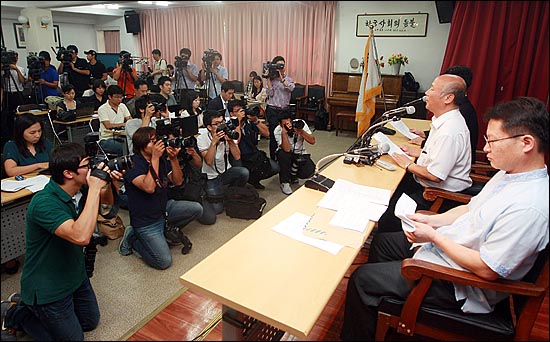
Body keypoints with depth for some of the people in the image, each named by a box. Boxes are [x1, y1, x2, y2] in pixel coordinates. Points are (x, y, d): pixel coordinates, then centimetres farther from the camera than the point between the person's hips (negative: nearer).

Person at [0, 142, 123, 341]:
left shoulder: (80, 189, -9)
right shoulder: (44, 202, -32)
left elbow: (107, 201, 11)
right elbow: (81, 236, -46)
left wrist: (108, 184, -12)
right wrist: (94, 189, -39)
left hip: (75, 275, 8)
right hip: (47, 287, -8)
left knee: (91, 322, 23)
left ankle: (28, 302, 31)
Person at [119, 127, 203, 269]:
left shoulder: (162, 159, 1)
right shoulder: (133, 164, -19)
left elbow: (178, 181, 1)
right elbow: (149, 188, -34)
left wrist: (173, 159, -14)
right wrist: (155, 158, -30)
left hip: (164, 208, 7)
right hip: (146, 221, -7)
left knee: (197, 209, -7)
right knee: (164, 261, -15)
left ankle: (167, 229, 12)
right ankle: (132, 240, 8)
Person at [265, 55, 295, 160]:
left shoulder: (288, 79, 9)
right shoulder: (271, 80, 4)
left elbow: (291, 88, -12)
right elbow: (270, 94, -9)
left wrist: (281, 78, -17)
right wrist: (268, 78, -11)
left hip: (285, 110, 3)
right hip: (273, 111, -2)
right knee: (274, 135, -3)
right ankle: (273, 159, 8)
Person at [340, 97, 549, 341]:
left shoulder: (529, 207, -30)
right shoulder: (509, 173, -1)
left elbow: (487, 270, -28)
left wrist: (433, 235, -21)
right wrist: (432, 221, -3)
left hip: (459, 286, -10)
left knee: (362, 279, -8)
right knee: (382, 242, 21)